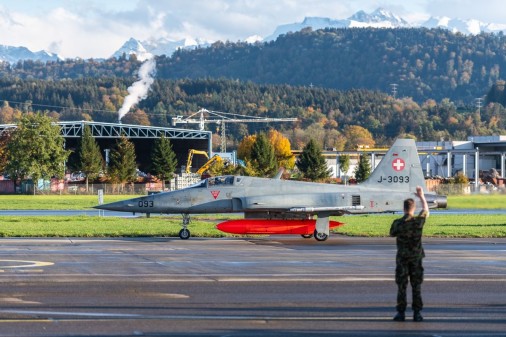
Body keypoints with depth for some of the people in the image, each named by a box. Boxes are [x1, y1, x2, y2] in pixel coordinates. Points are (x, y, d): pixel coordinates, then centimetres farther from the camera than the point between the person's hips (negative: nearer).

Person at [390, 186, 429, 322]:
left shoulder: (398, 223, -11)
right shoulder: (418, 221, -7)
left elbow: (392, 234, 8)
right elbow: (426, 210, 13)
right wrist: (422, 196, 25)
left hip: (402, 257, -1)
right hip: (416, 257, 1)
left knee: (401, 286, 4)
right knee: (416, 285, 5)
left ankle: (401, 312, 3)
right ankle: (417, 313, 4)